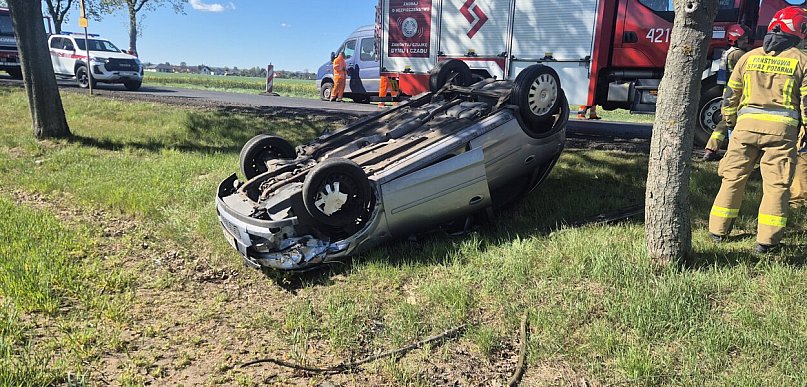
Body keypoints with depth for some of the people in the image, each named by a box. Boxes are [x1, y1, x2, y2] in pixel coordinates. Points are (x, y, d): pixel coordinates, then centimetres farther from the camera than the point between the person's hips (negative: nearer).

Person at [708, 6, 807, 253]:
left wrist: (729, 120, 25)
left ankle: (718, 230, 16)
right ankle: (766, 241, 2)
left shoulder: (750, 56, 9)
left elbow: (731, 93, 12)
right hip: (782, 128, -2)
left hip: (747, 124, 2)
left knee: (733, 177, 10)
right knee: (776, 185, 2)